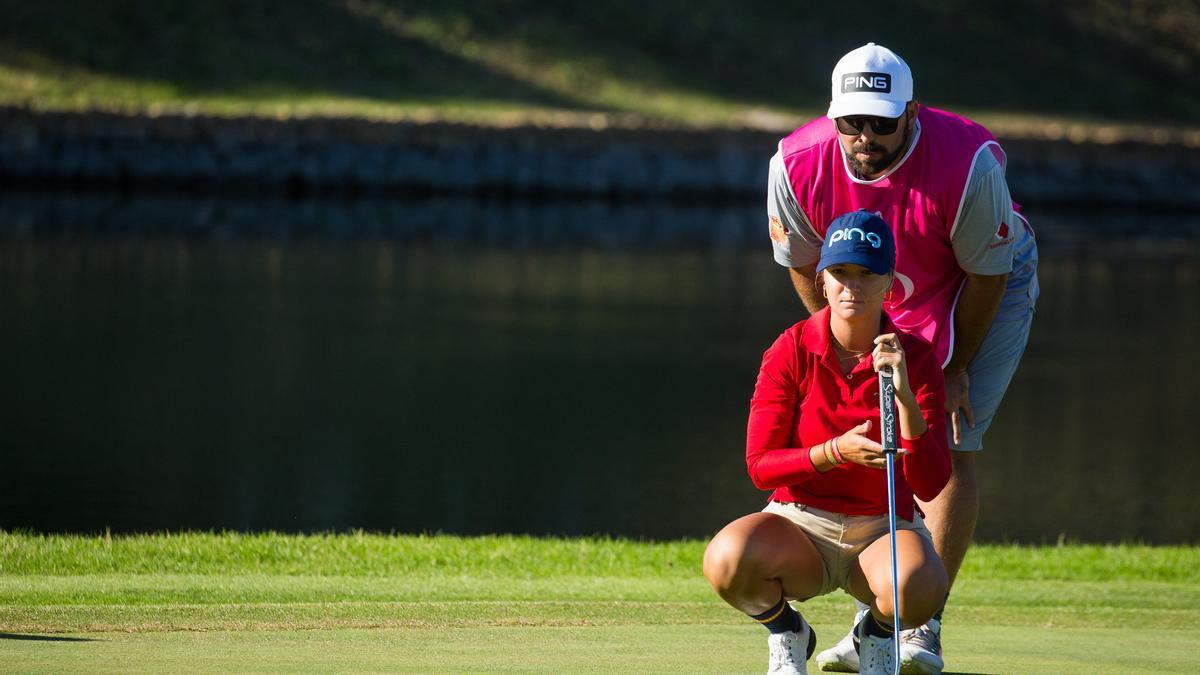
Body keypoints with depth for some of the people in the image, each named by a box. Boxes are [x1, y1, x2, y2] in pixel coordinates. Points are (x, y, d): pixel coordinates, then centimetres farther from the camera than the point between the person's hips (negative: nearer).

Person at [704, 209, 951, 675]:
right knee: (727, 559, -35)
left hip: (883, 530, 0)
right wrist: (835, 452, -25)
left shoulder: (916, 358, -6)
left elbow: (930, 485, -14)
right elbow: (760, 466, -8)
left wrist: (905, 395, -27)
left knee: (920, 586, -37)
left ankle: (876, 634, 3)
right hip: (800, 524, 0)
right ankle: (787, 635, 1)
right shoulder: (791, 351, -6)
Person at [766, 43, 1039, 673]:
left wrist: (957, 369, -13)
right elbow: (807, 269, -8)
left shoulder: (967, 164, -36)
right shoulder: (797, 166, -26)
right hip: (877, 306, 3)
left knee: (947, 451, -14)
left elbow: (987, 273, -20)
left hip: (986, 290, -3)